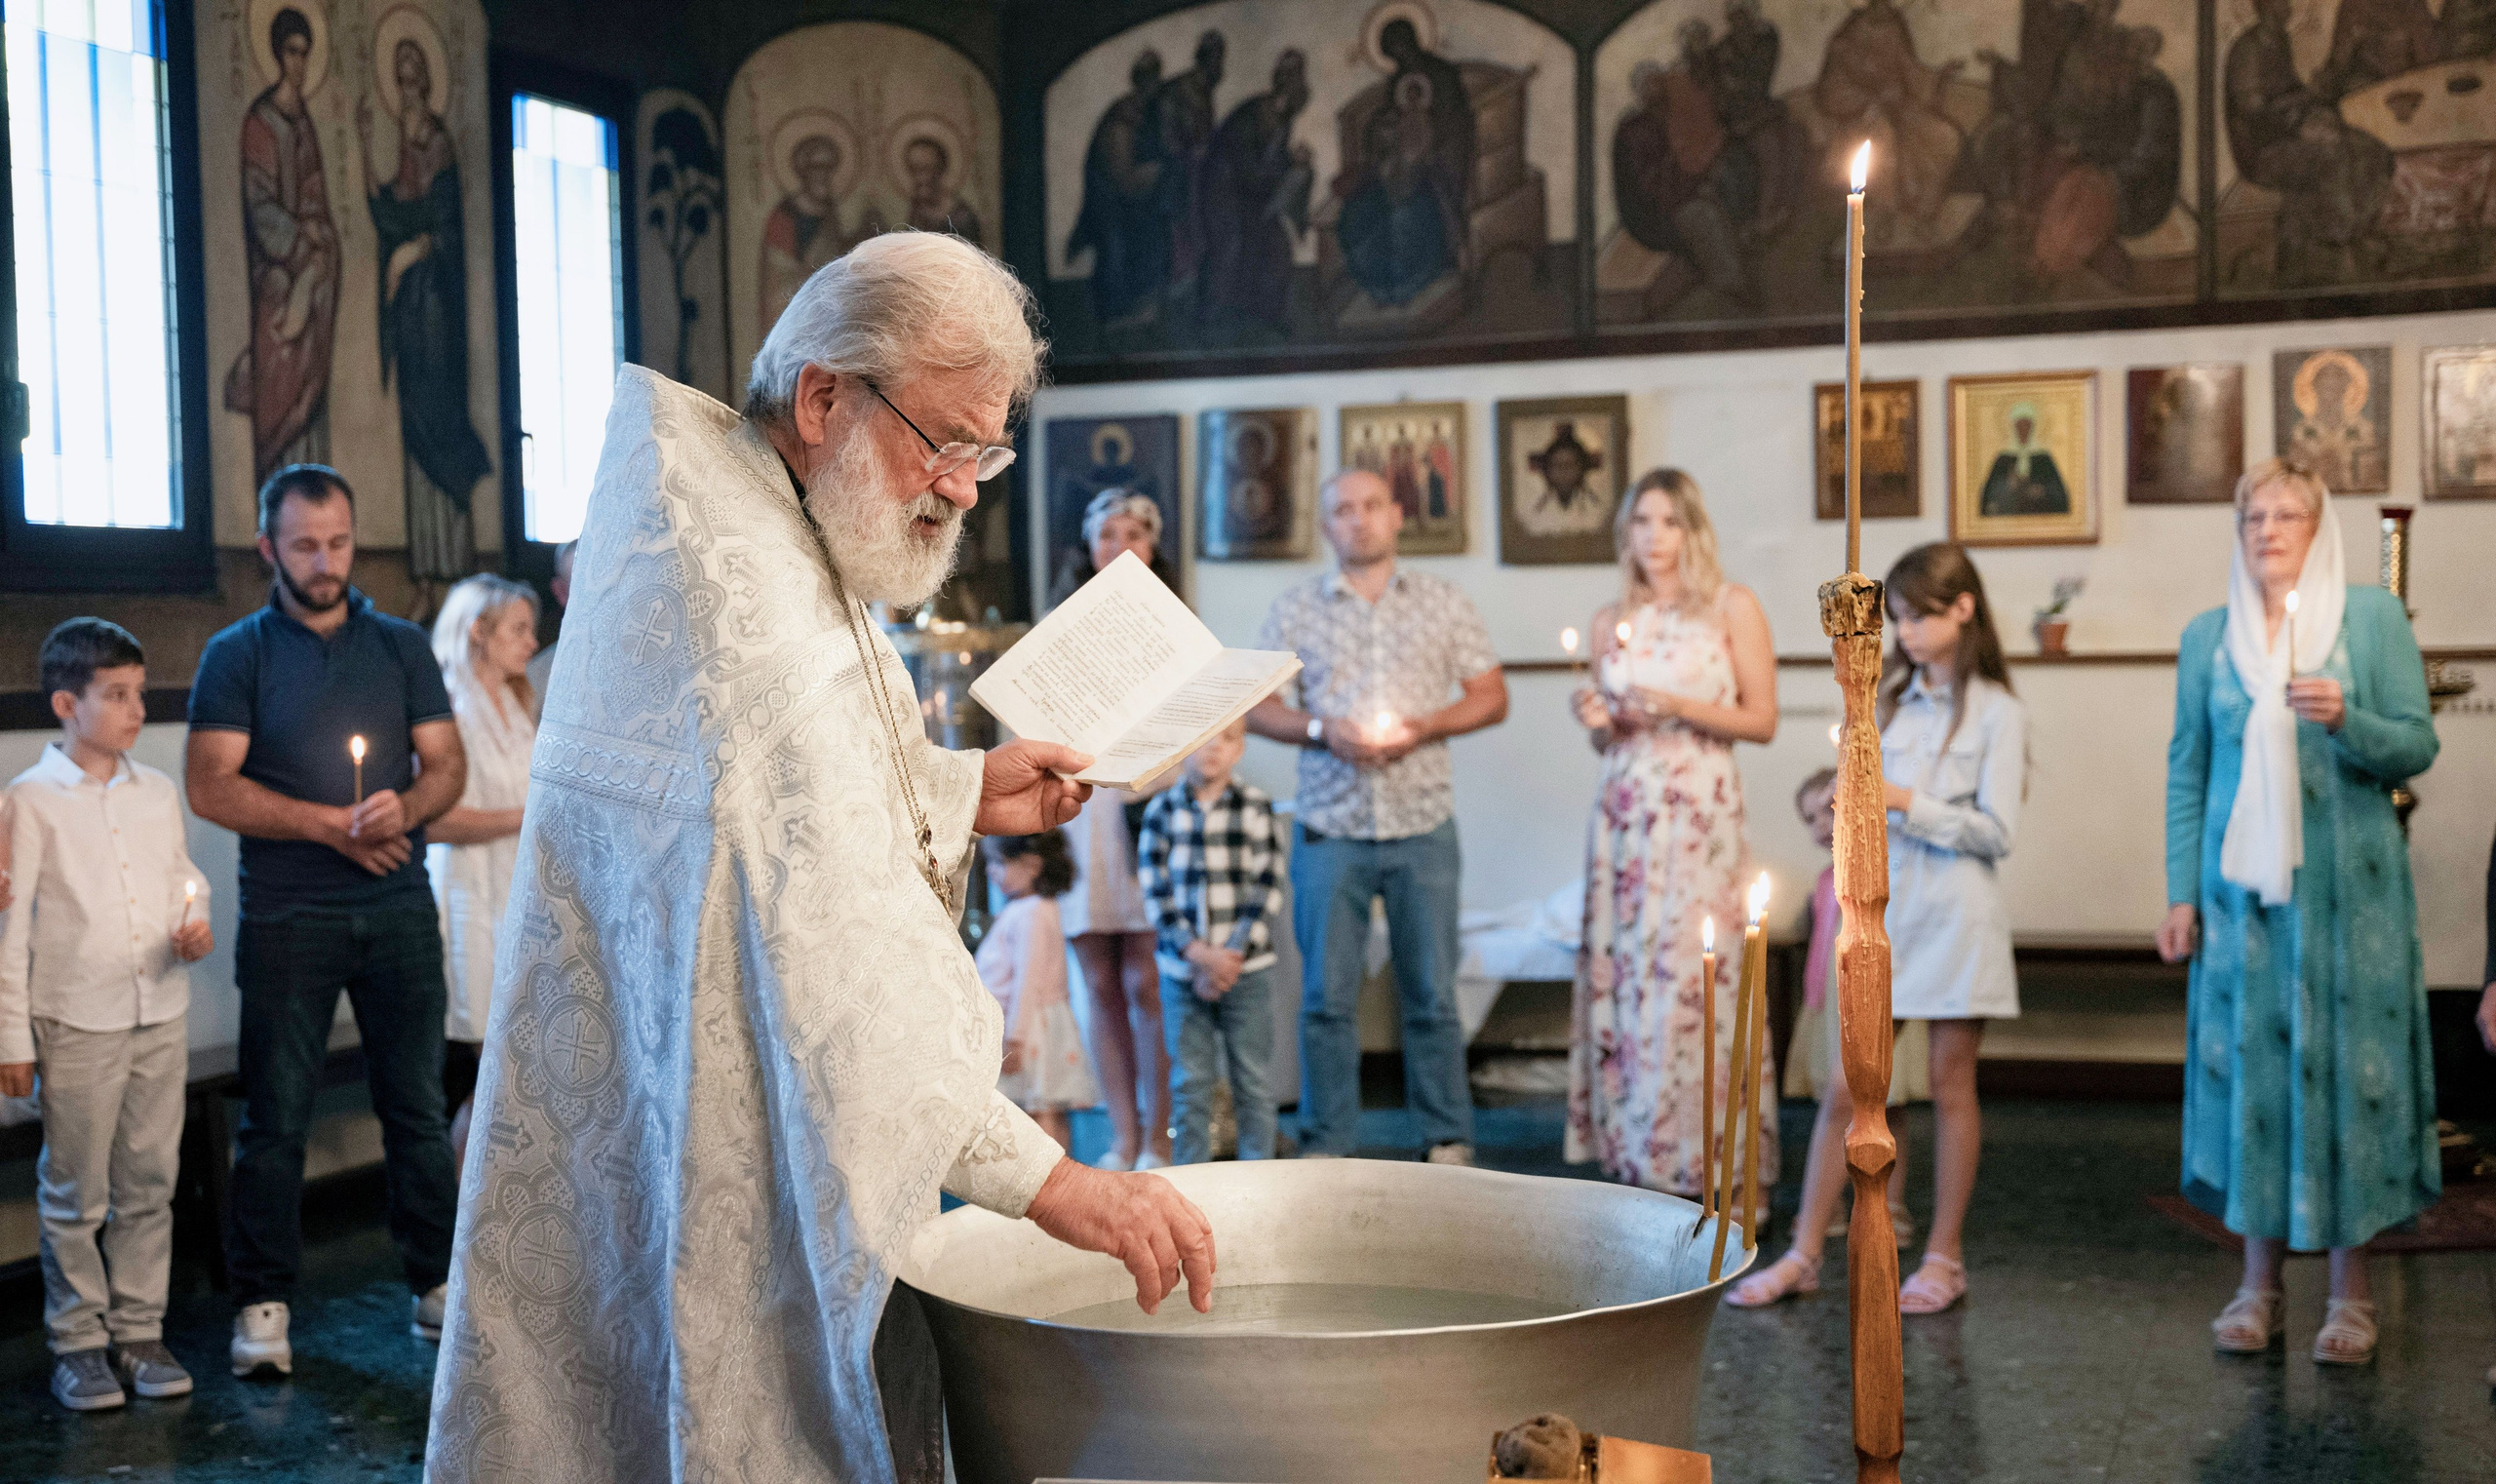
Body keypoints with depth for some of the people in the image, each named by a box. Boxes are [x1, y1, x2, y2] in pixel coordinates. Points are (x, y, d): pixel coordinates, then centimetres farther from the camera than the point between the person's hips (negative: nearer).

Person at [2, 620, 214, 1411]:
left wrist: (196, 924, -3)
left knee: (149, 1184, 10)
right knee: (75, 1195, 4)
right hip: (77, 1022, -4)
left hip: (161, 1014, 5)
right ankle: (78, 1340, 16)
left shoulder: (158, 793, 8)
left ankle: (138, 1329, 21)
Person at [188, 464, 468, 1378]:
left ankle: (437, 1282, 16)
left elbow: (447, 766, 8)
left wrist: (405, 807, -14)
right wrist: (330, 824, -12)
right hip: (287, 917, -2)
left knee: (417, 1105, 6)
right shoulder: (237, 656, 3)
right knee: (276, 1118, 1)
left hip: (399, 909, 2)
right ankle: (262, 1302, 10)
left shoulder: (401, 646, 11)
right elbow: (211, 788, -6)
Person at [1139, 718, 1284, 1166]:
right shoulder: (1162, 809, 1)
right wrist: (1198, 954, -13)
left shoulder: (1256, 806, -1)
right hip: (1182, 969, 1)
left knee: (1252, 1082, 4)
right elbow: (1157, 892, -2)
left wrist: (1230, 957, -13)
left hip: (1246, 968, -1)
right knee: (1189, 1085, 6)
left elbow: (1267, 890, -5)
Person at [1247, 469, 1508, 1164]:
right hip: (1330, 831, 0)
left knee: (1432, 994, 4)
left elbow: (1492, 696, 7)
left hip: (1423, 829, 0)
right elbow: (1254, 705, 6)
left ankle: (1448, 1141, 15)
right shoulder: (1295, 608, 6)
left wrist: (1427, 726, -11)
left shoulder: (1445, 602, 7)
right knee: (1326, 994, 2)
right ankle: (1327, 1143, 12)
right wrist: (1322, 729, -12)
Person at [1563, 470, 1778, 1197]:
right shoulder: (1613, 619, 13)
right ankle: (1634, 1157, 7)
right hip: (1624, 807, 4)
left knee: (1689, 976, -9)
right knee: (1620, 970, 0)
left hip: (1699, 810, -4)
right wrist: (1597, 720, -3)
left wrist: (1676, 707, -12)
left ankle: (1707, 1161, -1)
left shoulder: (1731, 608, 2)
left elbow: (1762, 720, -1)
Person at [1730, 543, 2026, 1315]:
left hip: (1956, 917, -4)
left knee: (1951, 1086, 6)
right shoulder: (1889, 699, 10)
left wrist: (1908, 804, -17)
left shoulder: (1997, 713, -5)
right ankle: (1803, 1254, 9)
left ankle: (1944, 1258, 17)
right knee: (1844, 1090, 3)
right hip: (1883, 910, 4)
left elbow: (1997, 832, -10)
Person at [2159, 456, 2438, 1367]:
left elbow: (2419, 746, 0)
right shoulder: (2208, 636, 8)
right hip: (2243, 890, 2)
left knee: (2348, 1067, -2)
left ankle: (2351, 1290, 9)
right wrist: (2180, 893, 6)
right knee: (2249, 1065, 3)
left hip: (2348, 889, -2)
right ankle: (2259, 1280, 14)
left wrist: (2345, 719, -20)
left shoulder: (2374, 618, 1)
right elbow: (2187, 770, 10)